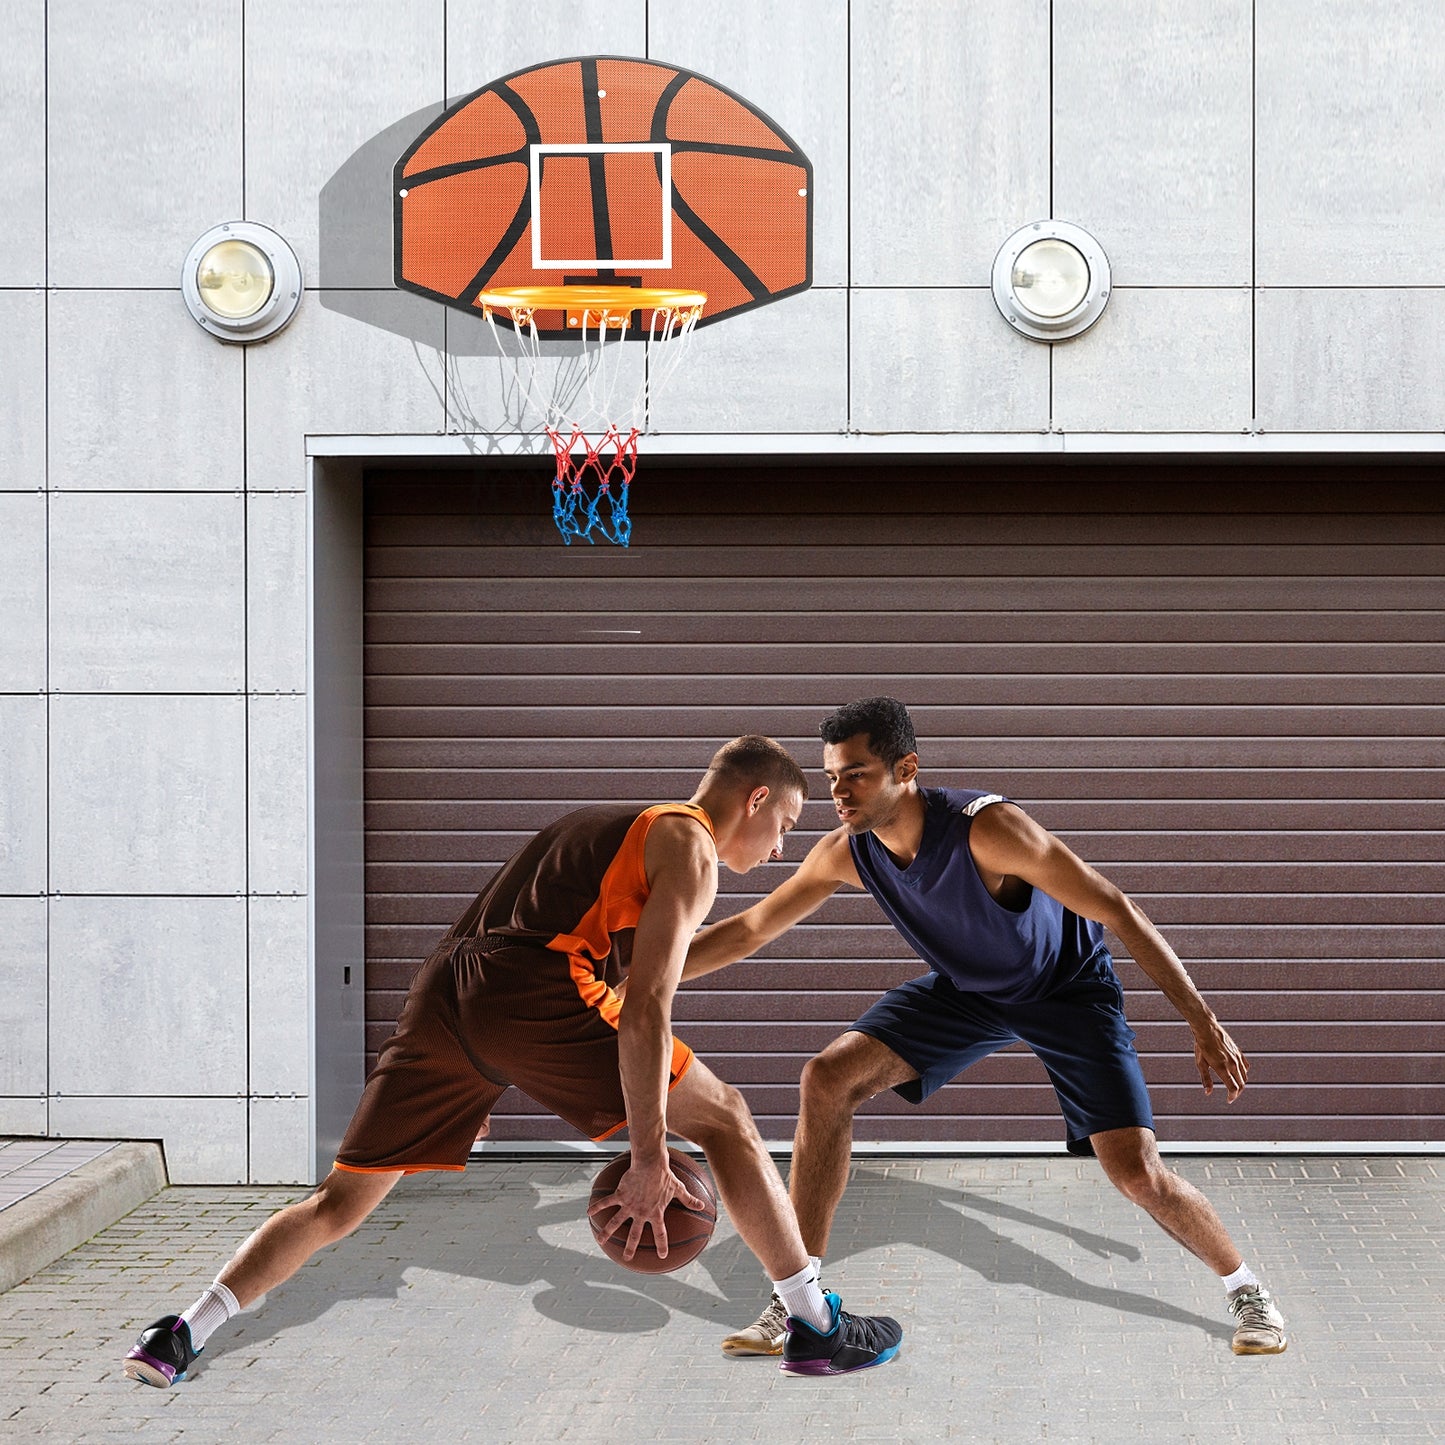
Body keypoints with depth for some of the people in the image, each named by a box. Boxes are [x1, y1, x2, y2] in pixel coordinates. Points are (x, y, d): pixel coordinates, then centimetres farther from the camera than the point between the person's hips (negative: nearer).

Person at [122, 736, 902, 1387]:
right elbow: (645, 1007, -8)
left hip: (438, 993, 8)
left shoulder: (614, 825, 33)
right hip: (525, 989, -7)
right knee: (723, 1117, 4)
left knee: (340, 1201, 13)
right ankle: (816, 1328, 5)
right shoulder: (690, 848, 6)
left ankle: (180, 1338, 5)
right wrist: (648, 1159, -11)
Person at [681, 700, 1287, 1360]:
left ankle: (1245, 1288, 14)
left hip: (1067, 987, -5)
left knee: (1137, 1173, -15)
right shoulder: (845, 853, -18)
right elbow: (750, 928, -3)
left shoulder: (986, 828, -36)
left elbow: (1118, 912, -32)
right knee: (828, 1079, -14)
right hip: (965, 987, 5)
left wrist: (1203, 1022, -33)